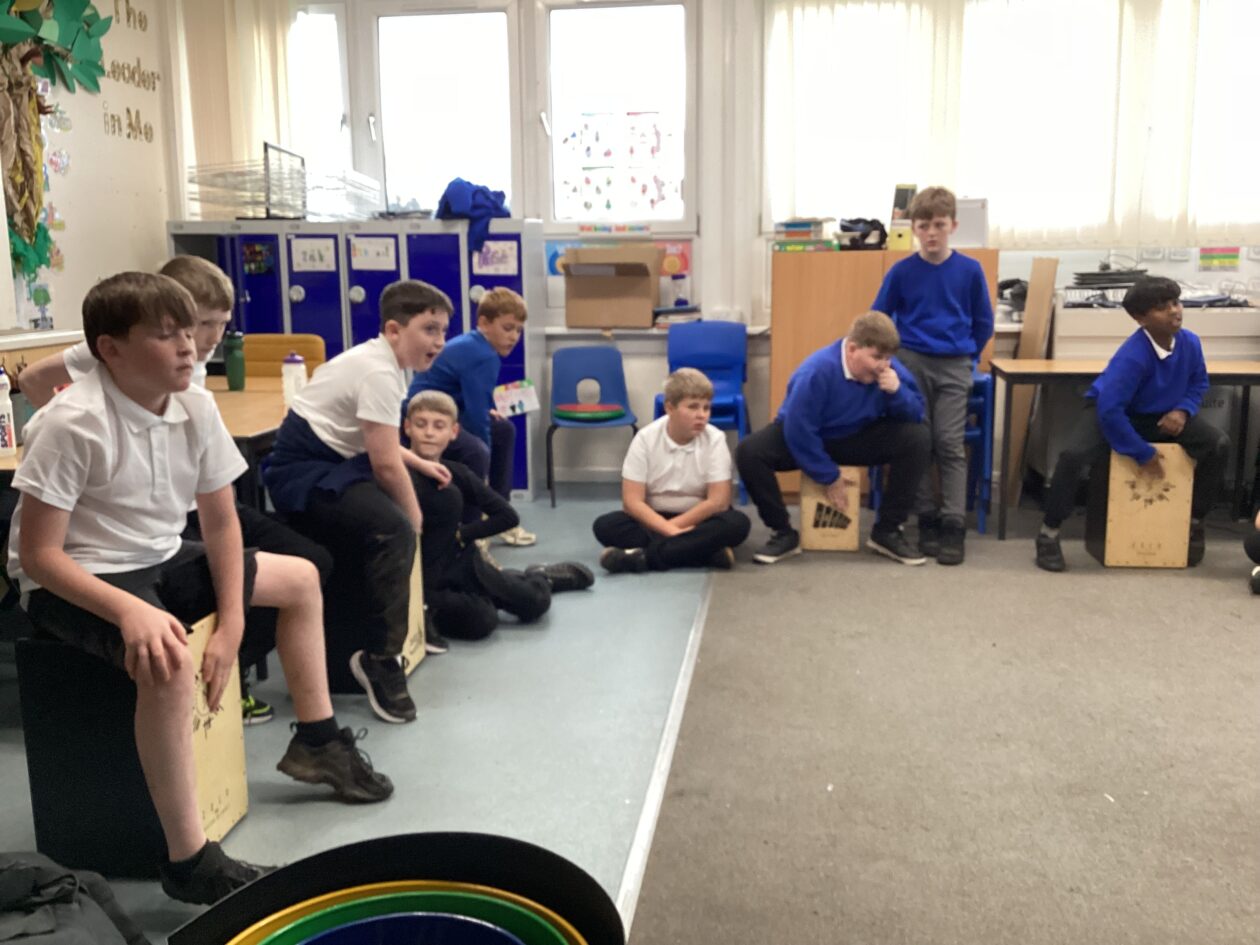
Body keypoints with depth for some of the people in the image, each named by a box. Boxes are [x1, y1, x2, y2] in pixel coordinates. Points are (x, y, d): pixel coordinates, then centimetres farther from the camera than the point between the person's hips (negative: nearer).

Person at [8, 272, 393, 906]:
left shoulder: (195, 407, -7)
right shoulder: (73, 424, -26)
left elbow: (221, 524, 0)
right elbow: (38, 555, -24)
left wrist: (231, 625, -7)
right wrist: (130, 609, -38)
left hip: (159, 562, 8)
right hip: (77, 582, -8)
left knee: (300, 579, 10)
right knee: (167, 660, -36)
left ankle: (316, 741, 24)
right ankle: (189, 861, -22)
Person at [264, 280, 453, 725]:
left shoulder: (379, 360, 12)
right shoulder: (379, 372, -19)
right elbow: (385, 463, -22)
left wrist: (420, 463, 19)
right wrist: (413, 519, -8)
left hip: (330, 462, 11)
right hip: (305, 472, -11)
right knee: (394, 531, -31)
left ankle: (419, 614, 24)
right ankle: (380, 659, -19)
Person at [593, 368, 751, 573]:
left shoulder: (715, 439, -11)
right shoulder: (646, 438, -11)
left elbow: (719, 501, -15)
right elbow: (632, 501, -15)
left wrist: (673, 526, -18)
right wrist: (670, 531, -27)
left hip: (697, 520, 0)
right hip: (653, 519, 1)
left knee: (737, 523, -31)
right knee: (605, 526, -26)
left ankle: (643, 557, -37)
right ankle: (703, 549, -33)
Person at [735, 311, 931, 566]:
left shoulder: (888, 368, -17)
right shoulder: (816, 372, -32)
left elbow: (917, 414, -10)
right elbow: (799, 433, -28)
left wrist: (897, 391, -32)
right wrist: (830, 477, -19)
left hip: (857, 437, 4)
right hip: (803, 436, -3)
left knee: (918, 439, -20)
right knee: (749, 452, -32)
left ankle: (887, 532, -7)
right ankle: (783, 533, -11)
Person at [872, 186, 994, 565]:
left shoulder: (970, 270, -1)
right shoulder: (901, 271, -3)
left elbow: (983, 323, 9)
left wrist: (967, 356, 6)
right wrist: (895, 357, 4)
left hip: (954, 367, 0)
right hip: (911, 363, 1)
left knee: (950, 445, -4)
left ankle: (954, 526, -2)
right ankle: (927, 521, 11)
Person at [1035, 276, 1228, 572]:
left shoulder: (1190, 342, -14)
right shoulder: (1132, 356, -33)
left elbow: (1199, 382, 7)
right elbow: (1110, 410, -34)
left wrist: (1183, 410, -15)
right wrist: (1143, 454, -24)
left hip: (1160, 414, 6)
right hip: (1111, 412, -6)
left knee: (1219, 444, -12)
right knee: (1073, 455, -33)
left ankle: (1195, 522, 10)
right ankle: (1049, 533, -13)